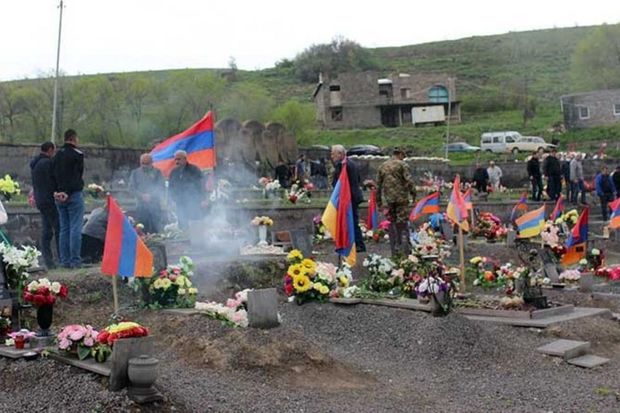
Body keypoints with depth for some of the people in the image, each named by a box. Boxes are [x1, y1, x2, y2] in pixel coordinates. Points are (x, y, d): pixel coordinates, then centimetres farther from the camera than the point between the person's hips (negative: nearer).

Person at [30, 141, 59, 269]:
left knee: (46, 232, 8)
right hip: (49, 200, -9)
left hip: (40, 200, 9)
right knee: (59, 229, -6)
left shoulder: (34, 163, 16)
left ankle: (48, 261, 7)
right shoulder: (47, 162, -14)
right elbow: (52, 182, -17)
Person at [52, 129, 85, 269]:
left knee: (63, 229, 10)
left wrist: (56, 191, 6)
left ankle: (65, 260, 11)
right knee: (75, 228, -5)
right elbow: (77, 177, -16)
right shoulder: (77, 154, -9)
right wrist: (68, 192, -14)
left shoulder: (57, 156, 15)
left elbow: (52, 175, 12)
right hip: (74, 195, -7)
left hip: (59, 196, 7)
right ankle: (75, 260, -6)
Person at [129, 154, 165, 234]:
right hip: (141, 204, 1)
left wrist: (150, 195, -12)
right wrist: (142, 195, -9)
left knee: (155, 228, -4)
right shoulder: (135, 173, 13)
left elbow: (161, 187, 2)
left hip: (155, 204, -1)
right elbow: (132, 187, 6)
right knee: (142, 228, -5)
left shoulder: (157, 172, 9)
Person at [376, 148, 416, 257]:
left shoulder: (382, 166, 12)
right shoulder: (402, 165, -3)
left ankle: (394, 250, 8)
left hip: (387, 200, 4)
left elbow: (378, 185, 14)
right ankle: (405, 250, -3)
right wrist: (413, 193, -2)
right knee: (403, 223, 0)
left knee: (391, 224, 8)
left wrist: (378, 201, 19)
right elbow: (409, 180, -12)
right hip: (401, 198, -4)